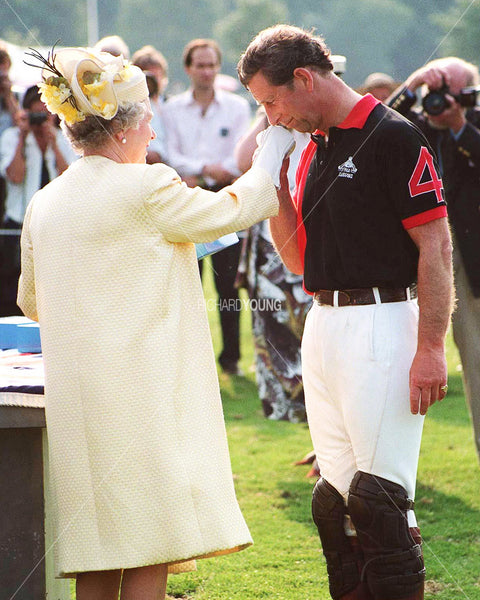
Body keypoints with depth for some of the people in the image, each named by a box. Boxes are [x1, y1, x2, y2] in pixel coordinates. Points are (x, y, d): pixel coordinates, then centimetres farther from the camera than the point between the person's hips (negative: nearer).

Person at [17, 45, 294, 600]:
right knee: (148, 553, -2)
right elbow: (233, 209, 2)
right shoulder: (146, 188, -10)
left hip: (75, 389, 7)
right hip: (141, 384, -7)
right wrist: (274, 150, 18)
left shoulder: (44, 203, 9)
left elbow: (31, 302, 21)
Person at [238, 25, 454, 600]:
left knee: (378, 495, -10)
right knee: (334, 496, 8)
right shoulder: (312, 152, 15)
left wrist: (430, 348, -18)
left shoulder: (393, 137, -10)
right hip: (321, 328, 8)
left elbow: (435, 246, -13)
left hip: (380, 325, -8)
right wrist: (273, 181, 7)